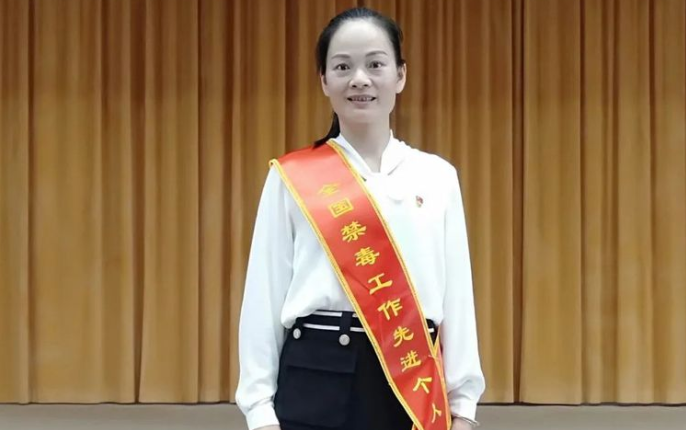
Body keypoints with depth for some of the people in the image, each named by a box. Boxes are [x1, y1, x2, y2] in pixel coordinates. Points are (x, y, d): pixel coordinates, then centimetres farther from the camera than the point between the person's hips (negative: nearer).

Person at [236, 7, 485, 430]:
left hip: (414, 386, 2)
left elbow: (456, 293, 8)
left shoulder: (437, 176, 7)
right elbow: (265, 295, 2)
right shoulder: (291, 178, 3)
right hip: (318, 379, -2)